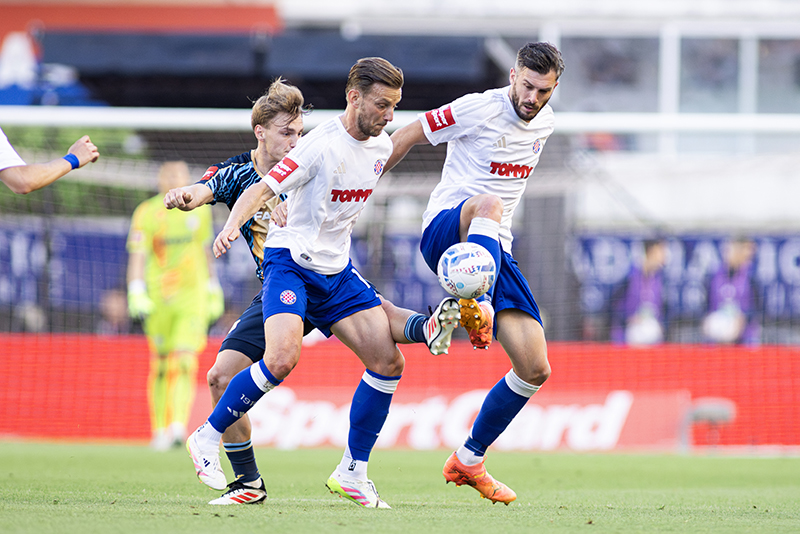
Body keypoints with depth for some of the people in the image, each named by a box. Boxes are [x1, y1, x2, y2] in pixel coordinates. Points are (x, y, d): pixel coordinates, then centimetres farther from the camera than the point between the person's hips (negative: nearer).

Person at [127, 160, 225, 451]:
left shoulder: (199, 211, 7)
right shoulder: (147, 213, -6)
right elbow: (137, 256, -10)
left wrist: (213, 290, 22)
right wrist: (136, 293, -21)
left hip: (192, 298, 2)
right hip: (159, 298, -2)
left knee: (185, 362, -13)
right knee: (161, 367, 5)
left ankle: (178, 426, -20)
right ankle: (160, 431, 17)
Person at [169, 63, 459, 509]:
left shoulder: (381, 146, 5)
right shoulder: (321, 145, -19)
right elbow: (260, 190, -25)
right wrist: (233, 225, -41)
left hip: (337, 271, 8)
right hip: (290, 261, -8)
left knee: (388, 359, -4)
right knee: (282, 358, -28)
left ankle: (353, 472, 6)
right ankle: (208, 438, -8)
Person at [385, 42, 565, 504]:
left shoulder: (545, 123, 12)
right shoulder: (478, 109, -9)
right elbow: (407, 137, -1)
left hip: (496, 250, 7)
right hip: (444, 231, -7)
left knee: (535, 369, -2)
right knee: (487, 203, -44)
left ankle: (469, 461, 14)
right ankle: (476, 308, -64)